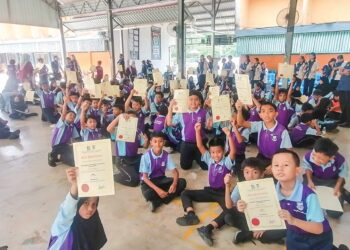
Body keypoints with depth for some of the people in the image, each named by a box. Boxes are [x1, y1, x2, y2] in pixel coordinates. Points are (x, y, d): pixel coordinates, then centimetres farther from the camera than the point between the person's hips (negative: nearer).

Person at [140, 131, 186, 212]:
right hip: (149, 181, -4)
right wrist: (157, 189, -29)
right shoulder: (146, 156, -19)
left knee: (182, 182, -19)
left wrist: (174, 184, -27)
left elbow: (175, 171, -5)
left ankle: (157, 201, -20)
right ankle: (167, 196, -11)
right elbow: (145, 177, -18)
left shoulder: (166, 155, -9)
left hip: (161, 179, 4)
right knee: (148, 194, -39)